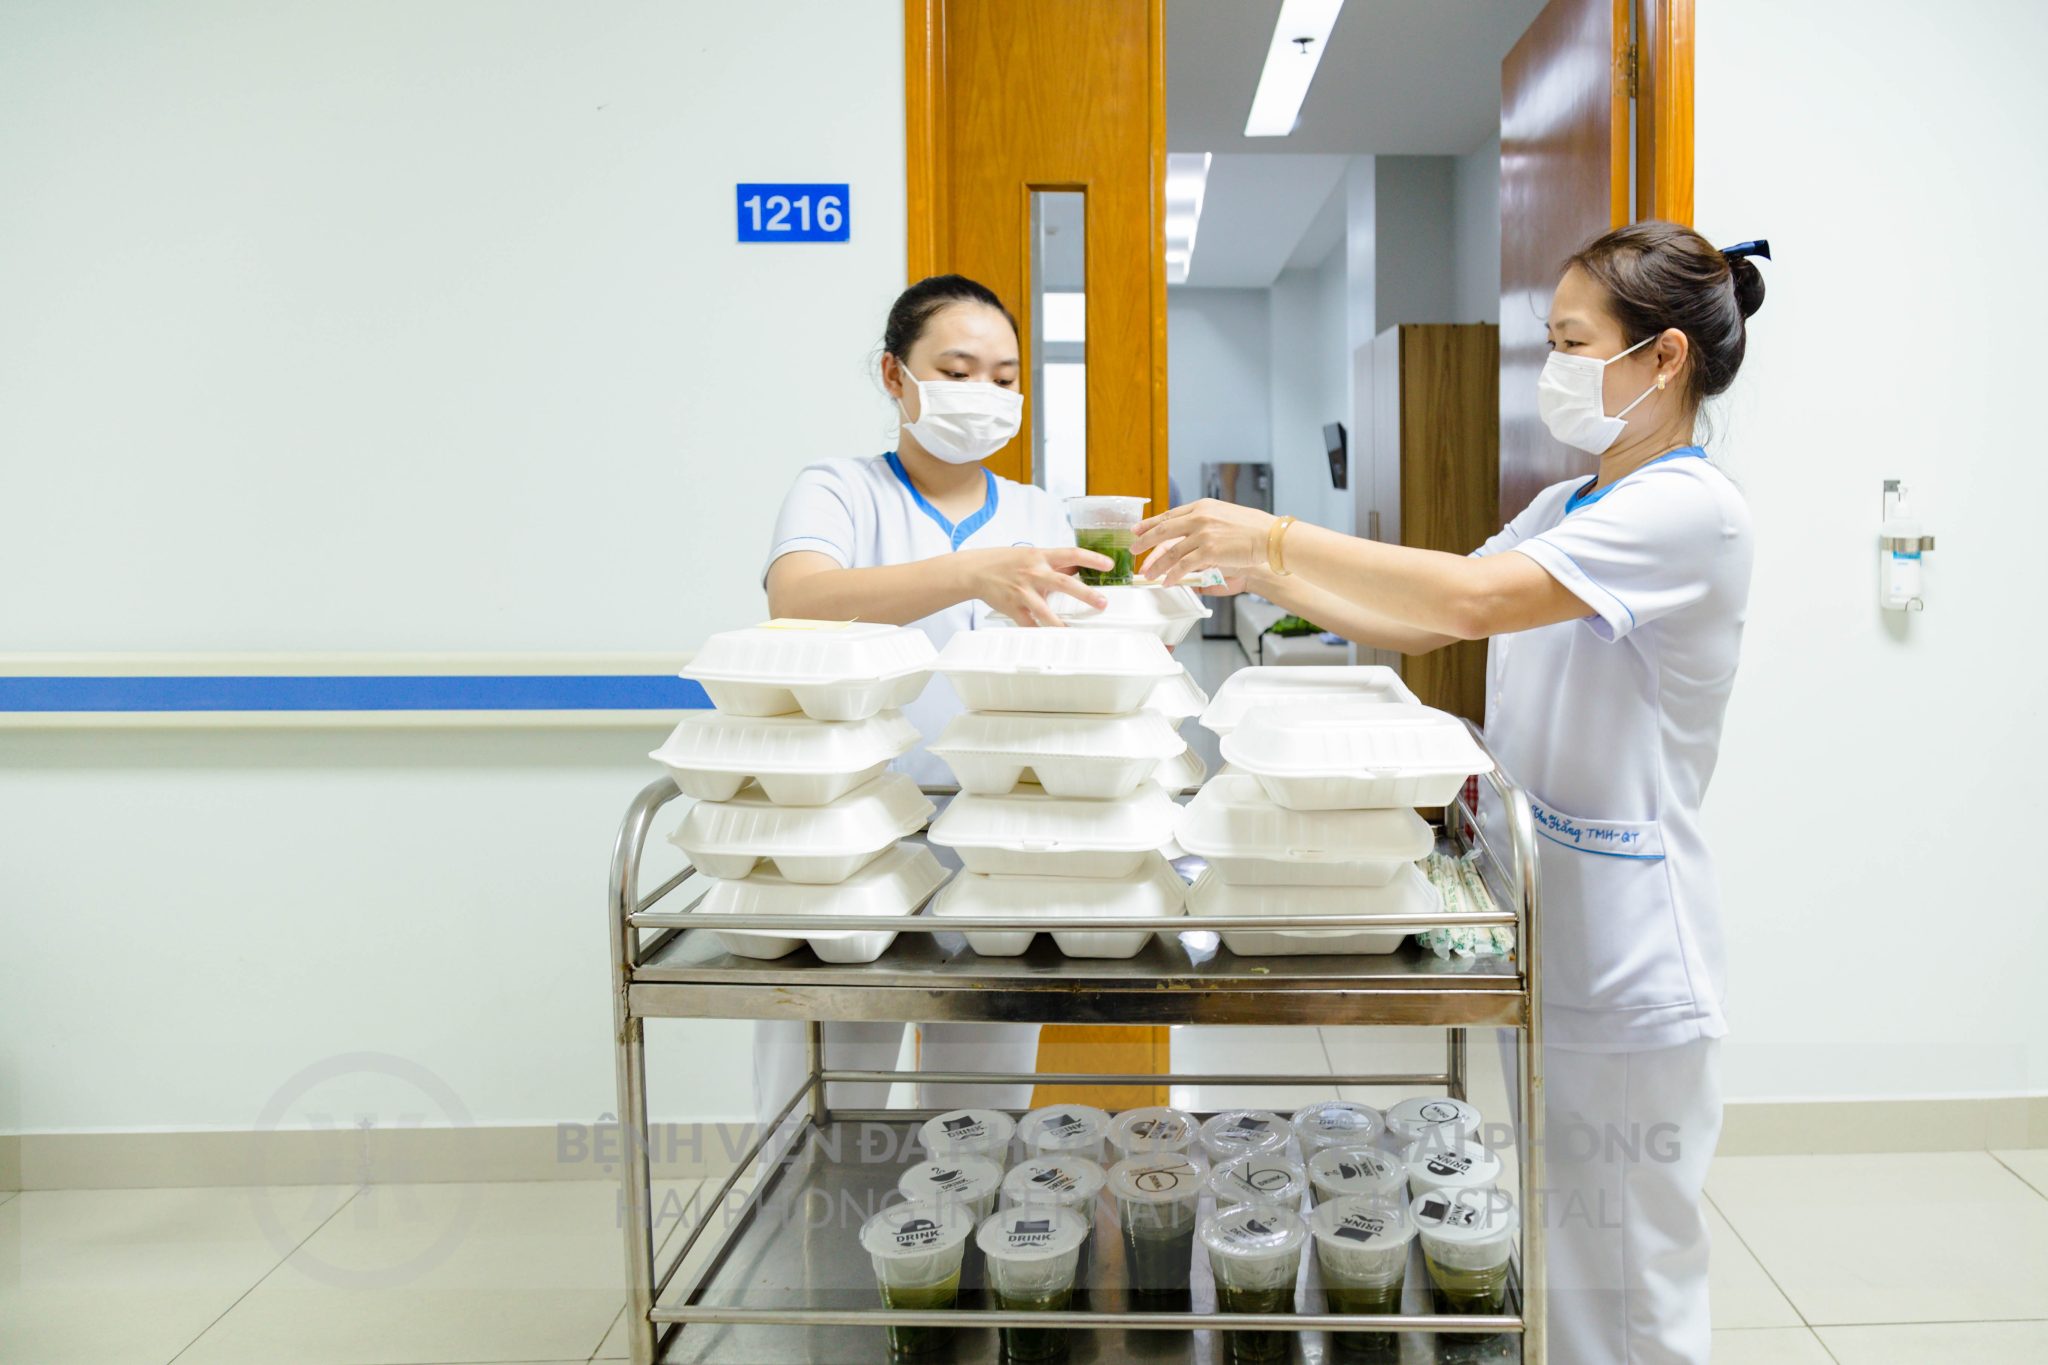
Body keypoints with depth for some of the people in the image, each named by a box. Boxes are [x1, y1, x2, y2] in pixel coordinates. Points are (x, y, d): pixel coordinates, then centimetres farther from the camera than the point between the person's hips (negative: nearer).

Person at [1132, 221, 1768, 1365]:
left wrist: (1276, 539, -24)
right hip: (1535, 935, 9)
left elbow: (1475, 597, -28)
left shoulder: (1691, 508, -15)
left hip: (1626, 967, -8)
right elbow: (1420, 626, 11)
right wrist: (1261, 573, -1)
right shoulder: (1567, 511, 15)